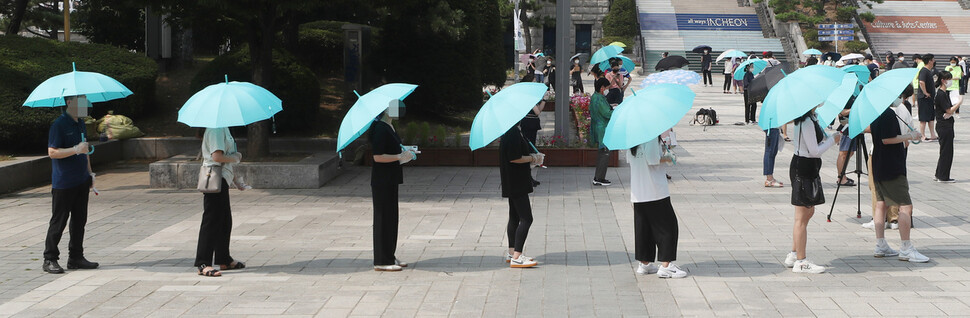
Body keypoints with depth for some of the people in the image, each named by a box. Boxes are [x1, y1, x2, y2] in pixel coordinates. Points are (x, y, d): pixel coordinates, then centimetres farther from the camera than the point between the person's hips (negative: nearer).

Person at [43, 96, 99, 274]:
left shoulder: (80, 124, 14)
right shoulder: (59, 124, -13)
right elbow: (52, 152, -18)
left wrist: (90, 173, 22)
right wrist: (76, 150, -25)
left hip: (81, 182, 8)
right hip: (63, 184, -8)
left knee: (80, 221, 10)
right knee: (58, 222, -2)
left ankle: (76, 257, 18)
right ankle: (50, 259, 6)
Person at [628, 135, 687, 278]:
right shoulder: (652, 136, -17)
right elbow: (653, 160, -23)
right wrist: (666, 158, -4)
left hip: (637, 191, 8)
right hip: (655, 190, -8)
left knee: (643, 226, 13)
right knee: (667, 224, 2)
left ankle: (644, 264, 19)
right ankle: (666, 266, -1)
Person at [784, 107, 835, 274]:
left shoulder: (810, 119, 11)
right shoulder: (807, 122, -20)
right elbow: (814, 151, -20)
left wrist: (826, 137, 3)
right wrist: (832, 139, -9)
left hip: (807, 168, 11)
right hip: (804, 168, -11)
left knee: (809, 211, 19)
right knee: (802, 217, -4)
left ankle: (793, 255, 27)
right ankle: (801, 262, 2)